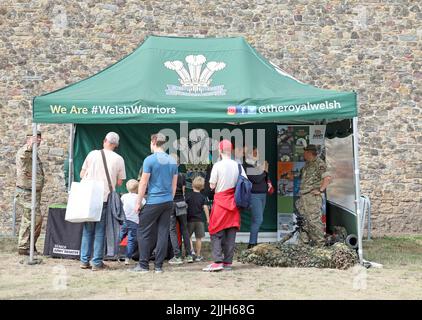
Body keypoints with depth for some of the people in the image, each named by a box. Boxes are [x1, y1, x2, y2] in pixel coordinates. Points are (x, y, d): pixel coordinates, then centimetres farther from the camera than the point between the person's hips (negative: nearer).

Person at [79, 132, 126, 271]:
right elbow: (119, 182, 3)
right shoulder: (119, 159, 0)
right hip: (106, 198, -2)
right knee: (100, 231, 5)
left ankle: (84, 260, 15)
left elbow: (82, 175, 8)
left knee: (87, 229, 12)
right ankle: (97, 262, 6)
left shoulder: (92, 154, 3)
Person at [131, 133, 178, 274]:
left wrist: (138, 203, -2)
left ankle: (143, 265, 3)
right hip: (168, 202, 6)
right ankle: (159, 266, 8)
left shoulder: (150, 160, -8)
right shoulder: (172, 161, 9)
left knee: (144, 233, 3)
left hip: (153, 202, -6)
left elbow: (143, 183, -8)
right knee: (163, 233, 6)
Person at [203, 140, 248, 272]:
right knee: (231, 233, 9)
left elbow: (212, 186, -8)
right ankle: (228, 262, 10)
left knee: (216, 233, 1)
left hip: (220, 201, -4)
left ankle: (218, 261, -9)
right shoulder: (238, 166, 3)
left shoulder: (218, 165, -10)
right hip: (234, 202, 4)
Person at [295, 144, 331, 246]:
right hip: (304, 197, 9)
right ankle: (304, 240, 21)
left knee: (314, 220, -9)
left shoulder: (319, 164, -10)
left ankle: (320, 242, -2)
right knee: (305, 220, 13)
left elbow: (327, 177, -21)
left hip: (313, 197, -9)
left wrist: (320, 190, -18)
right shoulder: (307, 165, 18)